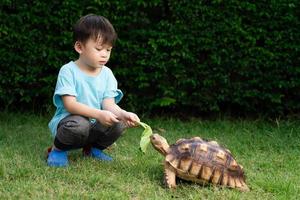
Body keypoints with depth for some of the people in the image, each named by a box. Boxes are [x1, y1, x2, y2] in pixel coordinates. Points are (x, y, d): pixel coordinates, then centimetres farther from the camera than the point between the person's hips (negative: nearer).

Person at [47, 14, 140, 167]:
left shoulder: (107, 74, 2)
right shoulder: (68, 71, -13)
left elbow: (109, 103, -7)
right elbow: (70, 104, -22)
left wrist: (123, 114, -31)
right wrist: (98, 114, -35)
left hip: (95, 125, 5)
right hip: (69, 120, -5)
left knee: (119, 123, -20)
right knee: (79, 124, -37)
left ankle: (93, 148, 9)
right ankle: (57, 149, -6)